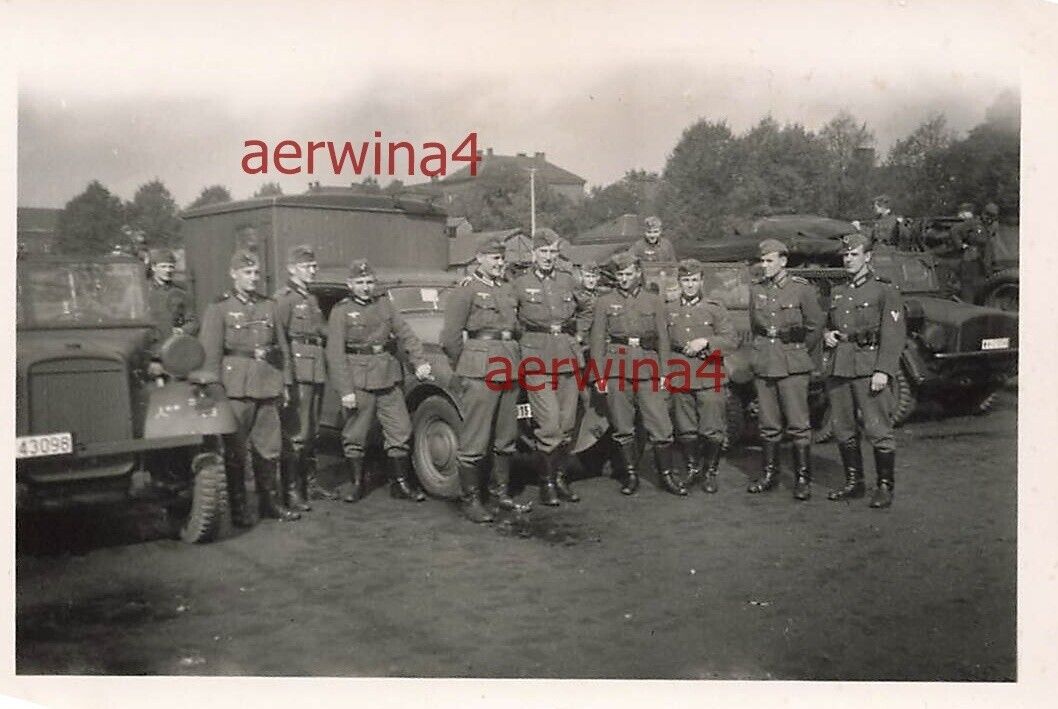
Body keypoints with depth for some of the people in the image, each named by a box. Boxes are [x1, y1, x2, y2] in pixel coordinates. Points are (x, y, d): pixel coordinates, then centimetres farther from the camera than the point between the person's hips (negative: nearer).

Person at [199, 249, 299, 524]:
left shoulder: (269, 306, 13)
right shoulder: (219, 308, 0)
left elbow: (282, 347, 15)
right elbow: (210, 353, -4)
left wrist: (285, 383, 11)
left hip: (268, 385, 4)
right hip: (236, 386, -4)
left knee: (270, 446, 8)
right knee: (235, 449, 1)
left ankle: (271, 501, 19)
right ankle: (238, 506, 10)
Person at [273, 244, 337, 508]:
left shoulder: (312, 299, 21)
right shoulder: (283, 298, -6)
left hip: (316, 371, 9)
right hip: (297, 371, -8)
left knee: (311, 432, 14)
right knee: (296, 434, -8)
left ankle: (310, 483, 23)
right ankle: (291, 490, -4)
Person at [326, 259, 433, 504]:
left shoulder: (384, 304, 11)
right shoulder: (341, 311, -3)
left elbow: (405, 334, 10)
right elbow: (335, 354, -8)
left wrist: (419, 362, -5)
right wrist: (345, 390, -15)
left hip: (389, 378, 4)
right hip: (357, 381, -4)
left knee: (400, 431, 5)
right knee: (354, 436, 5)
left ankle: (401, 483, 15)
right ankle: (356, 484, 19)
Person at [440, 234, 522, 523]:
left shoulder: (508, 290, 16)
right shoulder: (466, 290, -3)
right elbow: (450, 338, -5)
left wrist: (515, 361, 13)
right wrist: (462, 370, 0)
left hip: (509, 368, 7)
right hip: (480, 369, -7)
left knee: (507, 436, 13)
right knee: (475, 439, -4)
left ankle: (501, 491, 26)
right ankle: (470, 500, 3)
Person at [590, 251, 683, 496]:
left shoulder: (654, 301, 10)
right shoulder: (605, 302, 8)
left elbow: (663, 338, 10)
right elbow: (598, 340, 5)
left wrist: (664, 373, 3)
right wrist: (599, 375, -2)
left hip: (648, 368, 0)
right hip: (616, 369, 0)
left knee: (660, 425, -3)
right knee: (622, 427, 4)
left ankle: (667, 475, 9)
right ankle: (630, 476, 16)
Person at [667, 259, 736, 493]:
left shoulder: (715, 308, 4)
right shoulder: (669, 310, 11)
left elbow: (730, 340, -1)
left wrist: (706, 342, -14)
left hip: (709, 377, -2)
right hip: (680, 377, 2)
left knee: (712, 430, -3)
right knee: (685, 430, 6)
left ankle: (710, 472, 14)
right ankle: (692, 468, 24)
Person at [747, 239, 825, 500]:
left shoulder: (802, 288, -5)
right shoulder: (756, 290, 8)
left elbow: (816, 326, 3)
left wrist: (800, 353, 8)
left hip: (792, 367, -4)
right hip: (763, 366, 4)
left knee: (798, 425, -3)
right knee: (768, 426, 10)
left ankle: (803, 479, 5)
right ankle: (769, 474, 20)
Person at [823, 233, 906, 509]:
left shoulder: (884, 290, -1)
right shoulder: (837, 292, 17)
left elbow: (894, 333, -8)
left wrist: (883, 371, -16)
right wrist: (826, 335, 5)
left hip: (869, 368, -6)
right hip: (838, 368, 6)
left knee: (877, 429, -5)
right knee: (843, 430, 9)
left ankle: (885, 487, 5)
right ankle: (854, 483, 21)